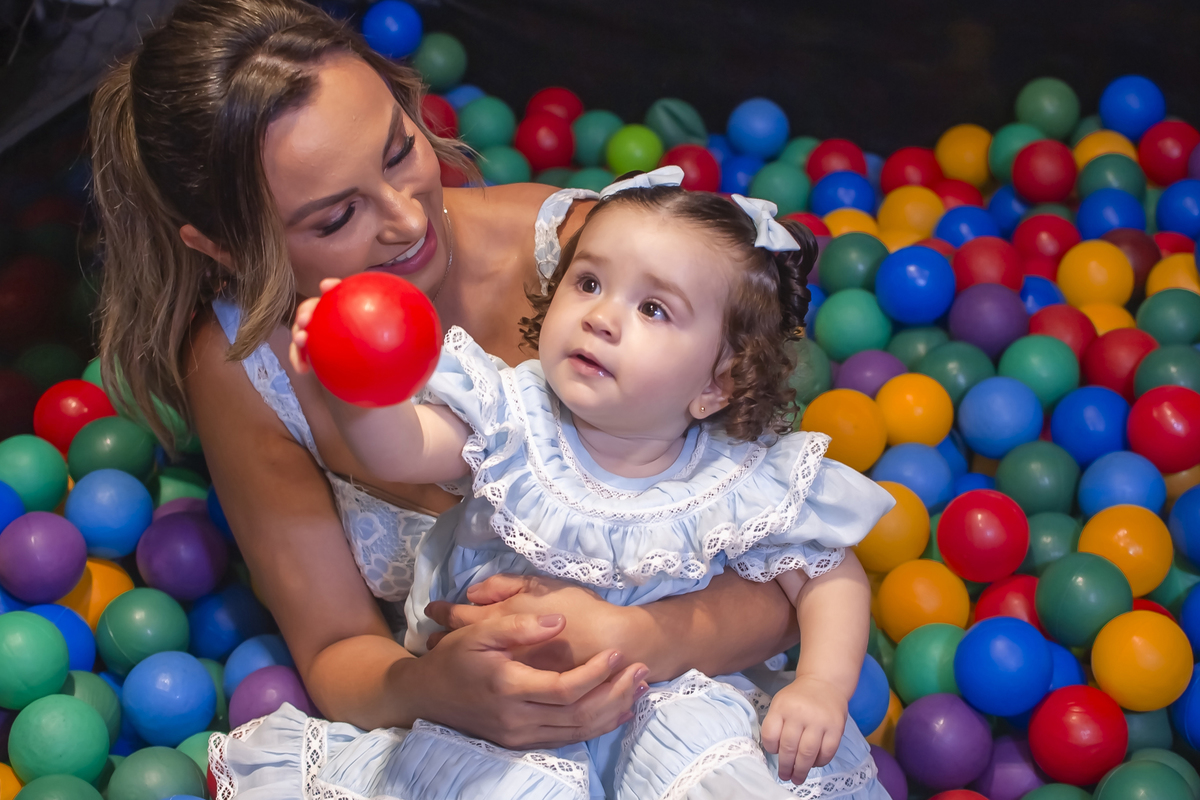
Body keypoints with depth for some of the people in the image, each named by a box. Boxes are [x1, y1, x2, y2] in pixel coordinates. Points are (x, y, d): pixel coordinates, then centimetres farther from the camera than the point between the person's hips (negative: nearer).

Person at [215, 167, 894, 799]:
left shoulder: (740, 487, -10)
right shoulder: (511, 417, -10)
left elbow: (831, 577, -2)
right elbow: (400, 450, -22)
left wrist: (824, 685, -19)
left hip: (658, 695, 1)